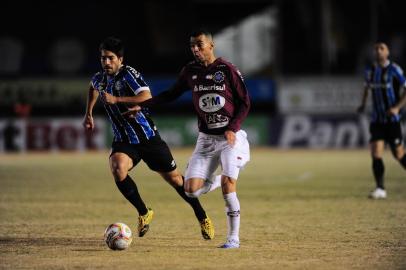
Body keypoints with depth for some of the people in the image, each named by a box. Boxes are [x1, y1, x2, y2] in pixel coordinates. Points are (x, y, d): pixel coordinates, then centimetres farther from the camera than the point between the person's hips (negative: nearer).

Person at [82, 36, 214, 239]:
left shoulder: (128, 74, -16)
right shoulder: (99, 79, 4)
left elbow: (146, 96, -34)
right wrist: (88, 114, 31)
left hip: (148, 137, -4)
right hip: (123, 141, 4)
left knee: (173, 178, 5)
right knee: (117, 169, -27)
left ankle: (202, 217, 26)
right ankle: (143, 213, -5)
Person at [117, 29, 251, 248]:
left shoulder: (227, 70, -8)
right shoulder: (190, 71, 4)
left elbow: (245, 103, -3)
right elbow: (172, 94, 17)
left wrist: (232, 129, -15)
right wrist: (142, 105, 9)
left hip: (231, 138, -4)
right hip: (206, 139, 4)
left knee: (228, 185, -18)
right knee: (191, 189, -10)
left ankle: (233, 238, -5)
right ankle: (217, 180, 23)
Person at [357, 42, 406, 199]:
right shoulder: (369, 71, 6)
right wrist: (363, 104, 12)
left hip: (392, 120, -4)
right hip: (377, 120, 4)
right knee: (376, 154, -10)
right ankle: (380, 190, -8)